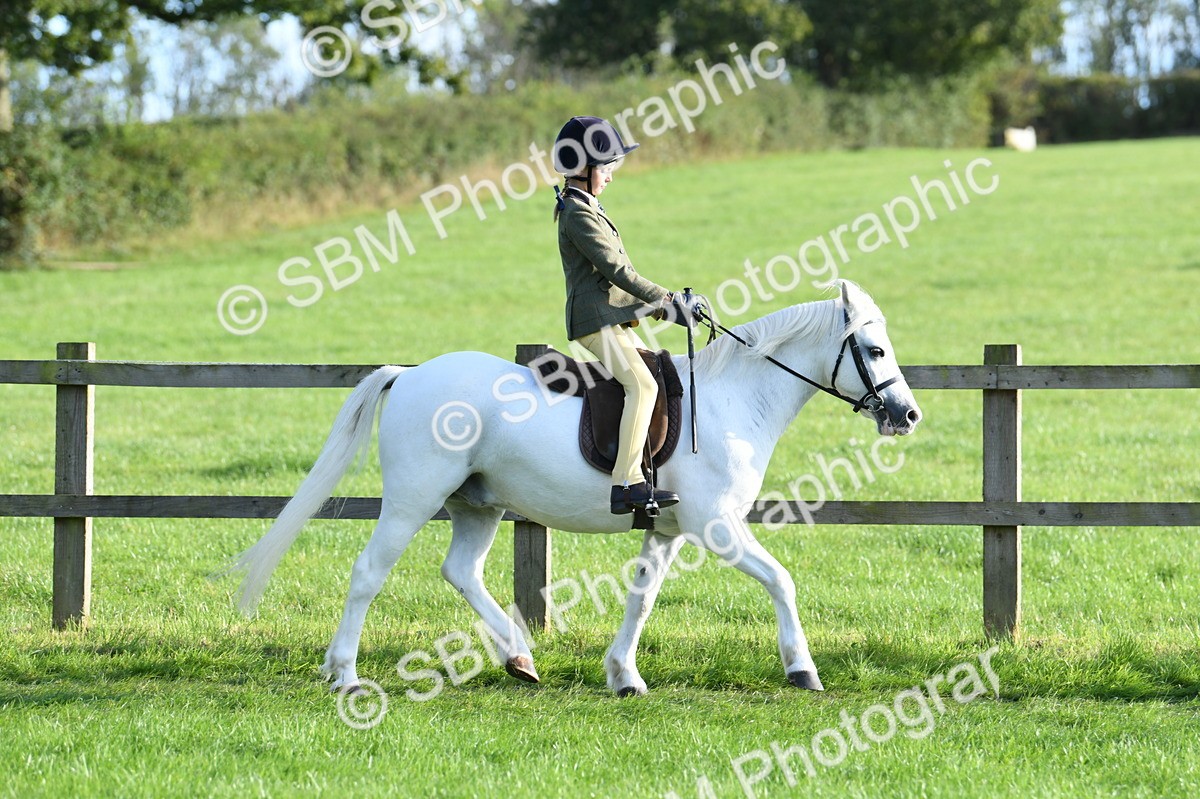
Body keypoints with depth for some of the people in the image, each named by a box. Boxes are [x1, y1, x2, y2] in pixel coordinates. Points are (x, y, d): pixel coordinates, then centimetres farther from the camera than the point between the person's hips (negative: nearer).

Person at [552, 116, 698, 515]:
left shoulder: (587, 208, 19)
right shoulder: (578, 214, -14)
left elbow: (616, 271, 22)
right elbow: (616, 270, -18)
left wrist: (658, 301, 12)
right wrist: (665, 299, -15)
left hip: (615, 318, 11)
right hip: (596, 319, -11)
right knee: (642, 384, -23)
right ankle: (626, 485, -30)